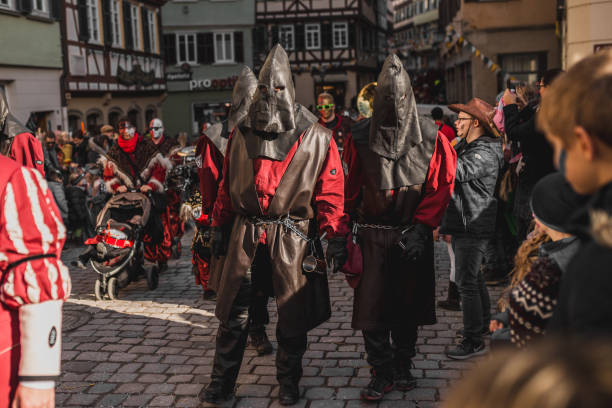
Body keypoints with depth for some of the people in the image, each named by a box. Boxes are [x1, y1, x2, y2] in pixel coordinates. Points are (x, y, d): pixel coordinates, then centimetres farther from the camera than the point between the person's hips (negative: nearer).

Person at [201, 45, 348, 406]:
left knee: (292, 316, 8)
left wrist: (336, 237, -11)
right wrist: (220, 228, 13)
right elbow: (227, 185, 12)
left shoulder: (316, 138, -4)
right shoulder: (243, 133, 6)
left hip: (292, 238, -2)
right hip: (245, 236, 3)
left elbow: (331, 192, -5)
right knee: (233, 315, 9)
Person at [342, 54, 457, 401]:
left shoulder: (430, 136, -3)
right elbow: (351, 190, 4)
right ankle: (383, 373, 12)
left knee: (409, 305, 11)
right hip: (372, 235, 0)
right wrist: (352, 228, 0)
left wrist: (420, 227, -11)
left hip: (414, 235, 1)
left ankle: (403, 367, 28)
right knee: (372, 306, -2)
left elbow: (442, 186, -4)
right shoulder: (362, 138, -3)